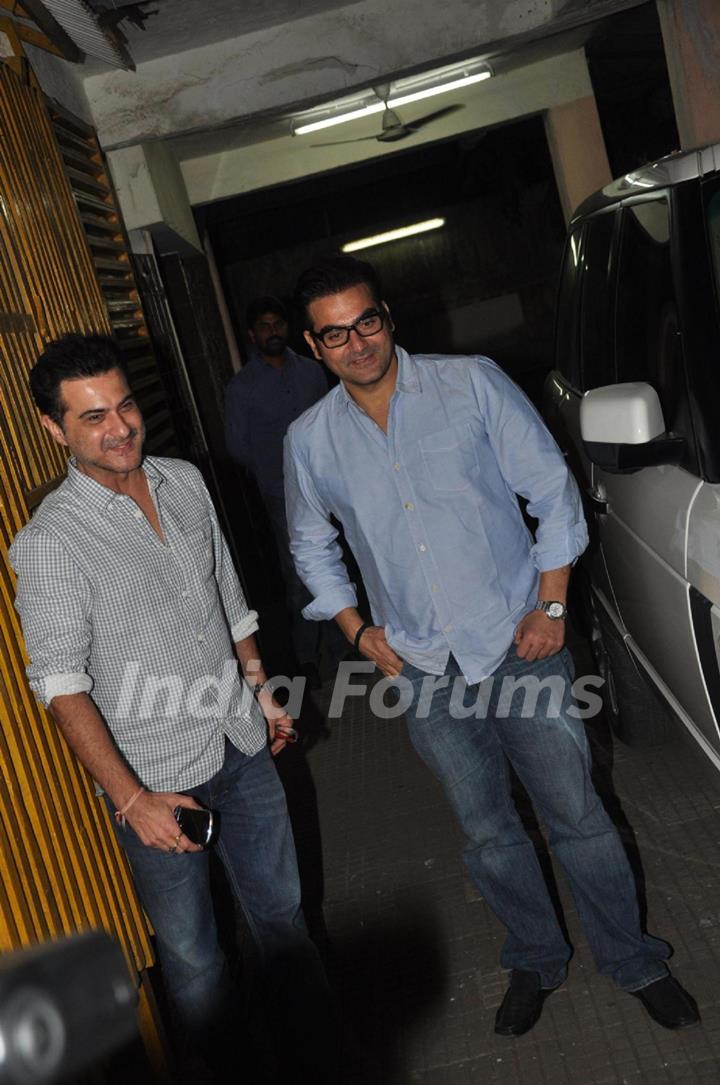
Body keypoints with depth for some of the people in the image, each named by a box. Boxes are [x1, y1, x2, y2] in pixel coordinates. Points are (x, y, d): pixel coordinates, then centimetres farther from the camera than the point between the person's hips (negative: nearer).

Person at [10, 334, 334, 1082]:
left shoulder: (185, 483, 0)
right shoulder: (50, 542, -19)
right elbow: (60, 683, -19)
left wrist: (261, 691, 17)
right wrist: (130, 798, -22)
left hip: (241, 744, 6)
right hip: (155, 775, -5)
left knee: (280, 907, 22)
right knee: (190, 946, 12)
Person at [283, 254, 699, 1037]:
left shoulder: (471, 384, -7)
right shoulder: (309, 441, 1)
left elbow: (552, 489, -4)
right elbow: (311, 547, 16)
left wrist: (552, 605, -8)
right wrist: (358, 631, 7)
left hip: (520, 646, -2)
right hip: (425, 674, 2)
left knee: (575, 816, 6)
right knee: (488, 835, 14)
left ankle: (634, 963, 30)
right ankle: (535, 963, 38)